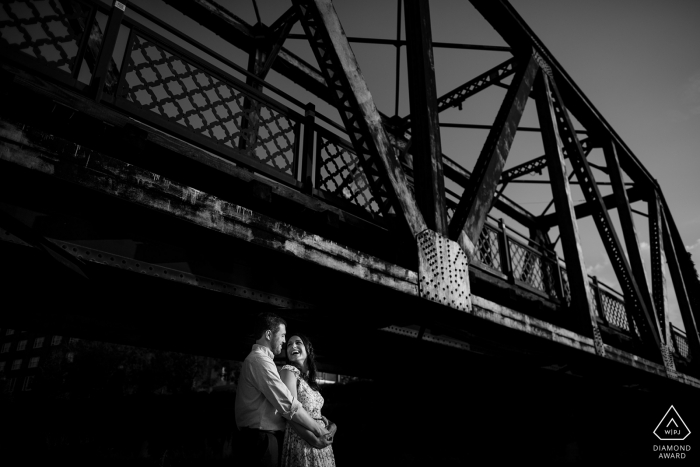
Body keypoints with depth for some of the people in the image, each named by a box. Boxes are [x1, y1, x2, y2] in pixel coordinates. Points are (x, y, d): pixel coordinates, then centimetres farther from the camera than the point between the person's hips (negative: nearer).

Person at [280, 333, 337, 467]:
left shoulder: (308, 377, 12)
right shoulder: (288, 371, -11)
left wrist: (331, 425, -5)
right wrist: (315, 441, -19)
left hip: (322, 444, 8)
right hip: (302, 444, -7)